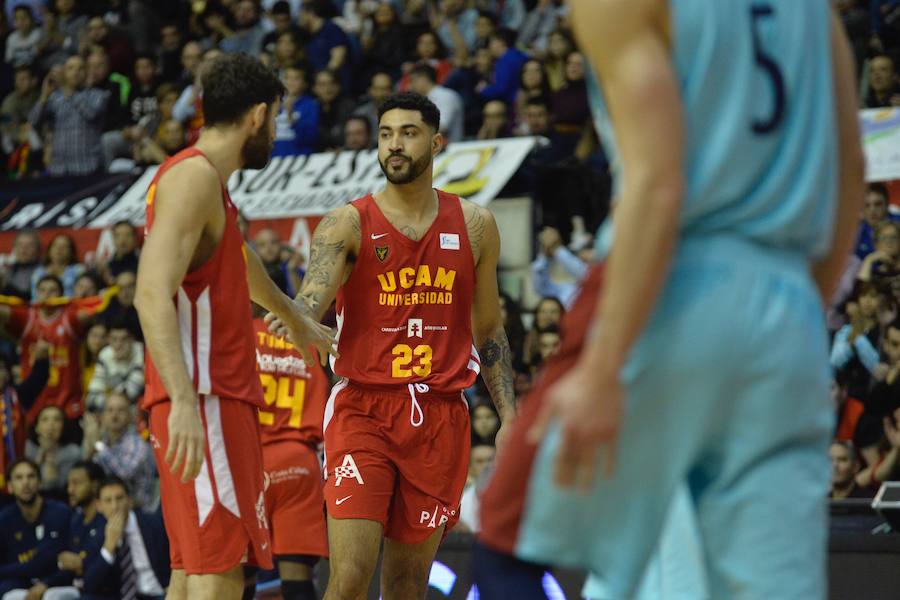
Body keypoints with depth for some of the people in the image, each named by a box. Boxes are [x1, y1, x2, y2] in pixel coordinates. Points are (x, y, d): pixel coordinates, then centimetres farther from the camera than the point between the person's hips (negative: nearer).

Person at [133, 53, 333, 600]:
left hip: (223, 399, 11)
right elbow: (153, 294, -24)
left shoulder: (210, 184, 21)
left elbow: (241, 264, 43)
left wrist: (297, 320, 60)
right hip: (203, 403, -11)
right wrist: (184, 401, -35)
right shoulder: (194, 177, -12)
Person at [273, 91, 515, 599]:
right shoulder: (348, 224, -1)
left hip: (440, 418, 3)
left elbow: (488, 330, 16)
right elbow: (313, 298, -17)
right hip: (363, 410, -3)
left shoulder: (474, 226, 9)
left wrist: (509, 416, 9)